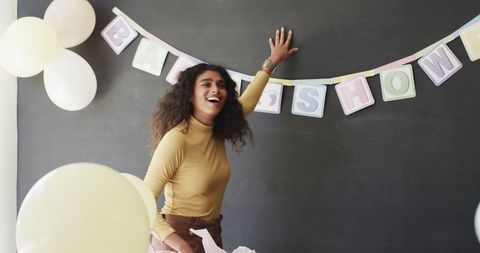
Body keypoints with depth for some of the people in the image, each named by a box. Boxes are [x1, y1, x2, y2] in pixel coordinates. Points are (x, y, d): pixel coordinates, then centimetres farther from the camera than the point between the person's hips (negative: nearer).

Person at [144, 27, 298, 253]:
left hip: (211, 233, 7)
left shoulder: (218, 132, -2)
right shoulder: (177, 139, -23)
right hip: (178, 235, -7)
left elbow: (245, 102, 18)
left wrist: (271, 63, 25)